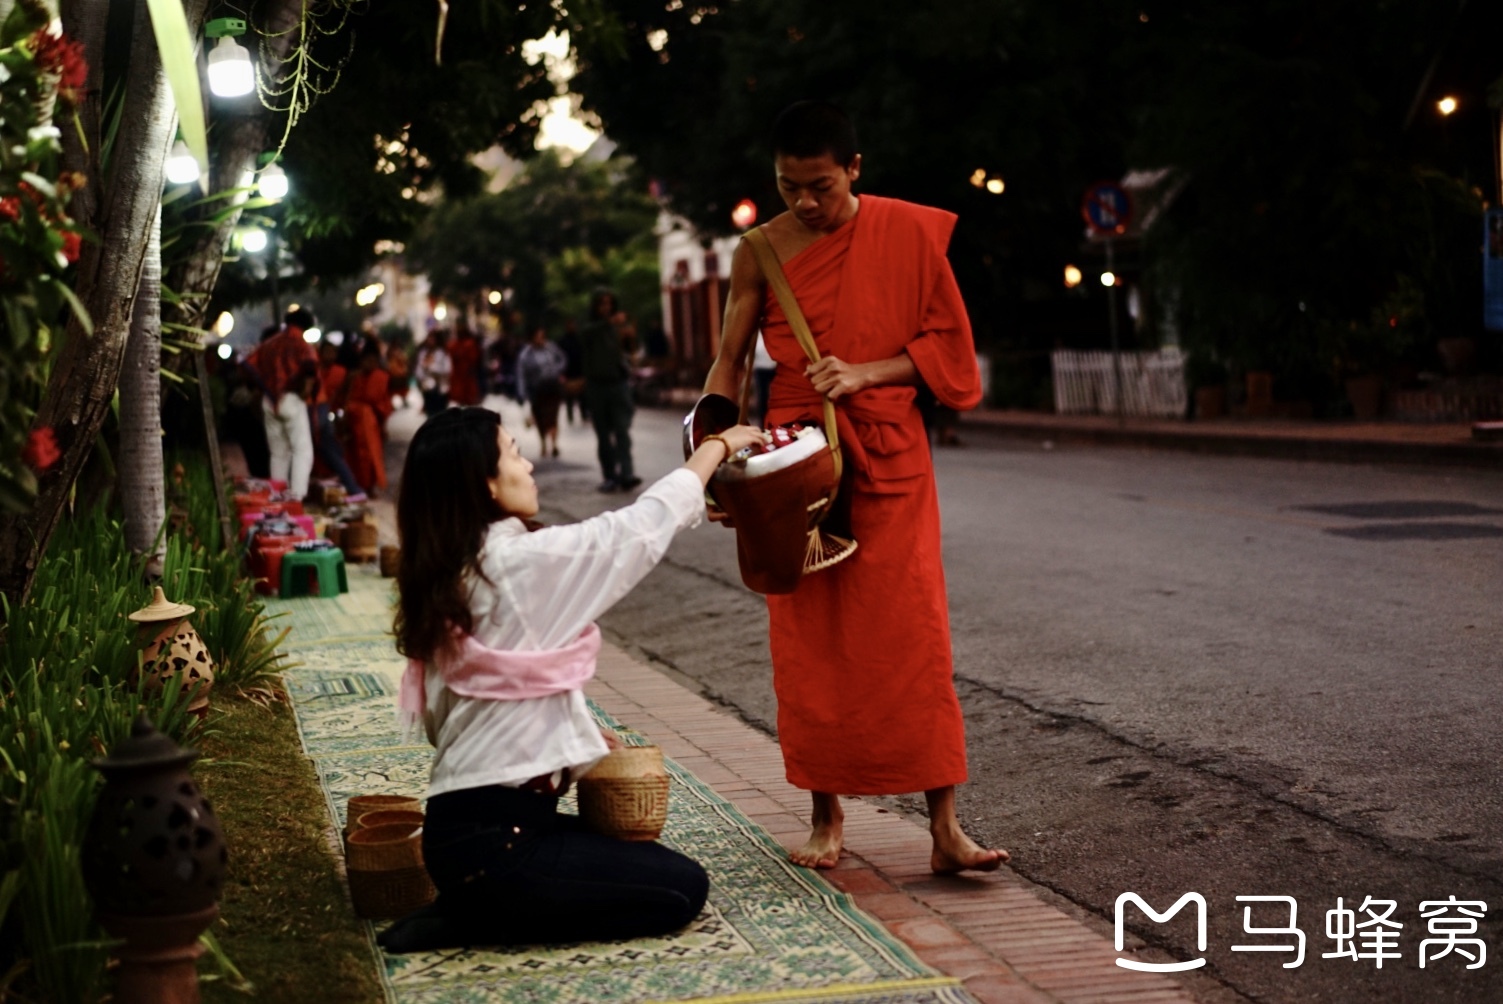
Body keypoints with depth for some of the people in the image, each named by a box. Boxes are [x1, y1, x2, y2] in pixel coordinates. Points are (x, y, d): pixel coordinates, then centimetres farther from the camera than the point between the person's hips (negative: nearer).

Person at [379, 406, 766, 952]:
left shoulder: (442, 579, 9)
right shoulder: (523, 560, -16)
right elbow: (643, 525, -7)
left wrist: (578, 732, 15)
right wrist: (719, 445, 6)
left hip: (462, 819, 9)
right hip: (491, 838, -9)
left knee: (653, 863, 18)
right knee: (682, 888, 1)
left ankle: (476, 902, 8)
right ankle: (474, 922, -4)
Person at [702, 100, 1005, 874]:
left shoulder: (908, 232, -2)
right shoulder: (762, 251, 2)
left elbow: (948, 340, 2)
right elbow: (730, 360, 7)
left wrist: (864, 373, -13)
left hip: (888, 455, -1)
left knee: (913, 637, -6)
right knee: (808, 643, 3)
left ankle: (944, 826, -3)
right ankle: (826, 817, 14)